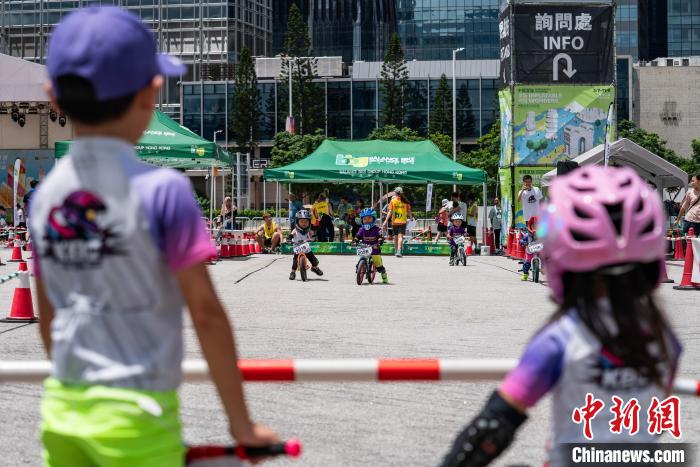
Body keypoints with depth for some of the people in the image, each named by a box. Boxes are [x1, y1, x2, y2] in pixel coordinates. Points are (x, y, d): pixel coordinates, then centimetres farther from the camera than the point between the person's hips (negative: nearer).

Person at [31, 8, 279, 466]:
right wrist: (241, 421, -3)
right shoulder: (162, 189, -14)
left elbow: (48, 320, 13)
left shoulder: (46, 194, 3)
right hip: (136, 417, -5)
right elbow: (207, 314, -12)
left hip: (60, 411, 6)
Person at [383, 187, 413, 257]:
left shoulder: (393, 201, -2)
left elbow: (390, 212, -7)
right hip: (403, 221, 0)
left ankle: (397, 251, 25)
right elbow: (409, 211, 5)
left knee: (395, 237, 14)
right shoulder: (405, 201, 1)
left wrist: (386, 221, -4)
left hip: (394, 221, 0)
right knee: (400, 236, -7)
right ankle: (399, 251, -24)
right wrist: (411, 218, 23)